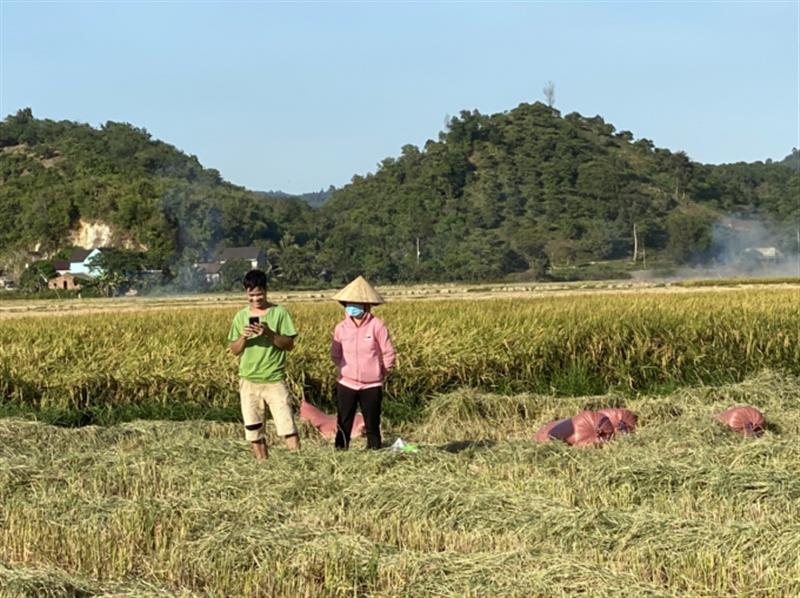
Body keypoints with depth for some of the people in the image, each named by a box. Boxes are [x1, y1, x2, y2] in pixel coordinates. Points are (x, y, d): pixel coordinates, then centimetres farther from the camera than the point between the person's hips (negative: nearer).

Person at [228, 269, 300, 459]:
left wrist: (269, 333, -19)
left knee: (287, 424, -10)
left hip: (274, 379, -3)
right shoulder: (241, 316, 7)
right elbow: (234, 350, 7)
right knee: (253, 429, 4)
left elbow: (289, 344, -4)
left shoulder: (279, 312, -1)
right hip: (249, 381, 3)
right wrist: (243, 337, -13)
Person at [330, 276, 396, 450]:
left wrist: (381, 373, 5)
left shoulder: (377, 326, -8)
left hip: (371, 386, -2)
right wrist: (345, 370, 10)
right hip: (346, 384, 2)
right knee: (343, 426, 1)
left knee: (372, 426, 6)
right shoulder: (341, 328, 1)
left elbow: (389, 354, -2)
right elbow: (335, 354, 14)